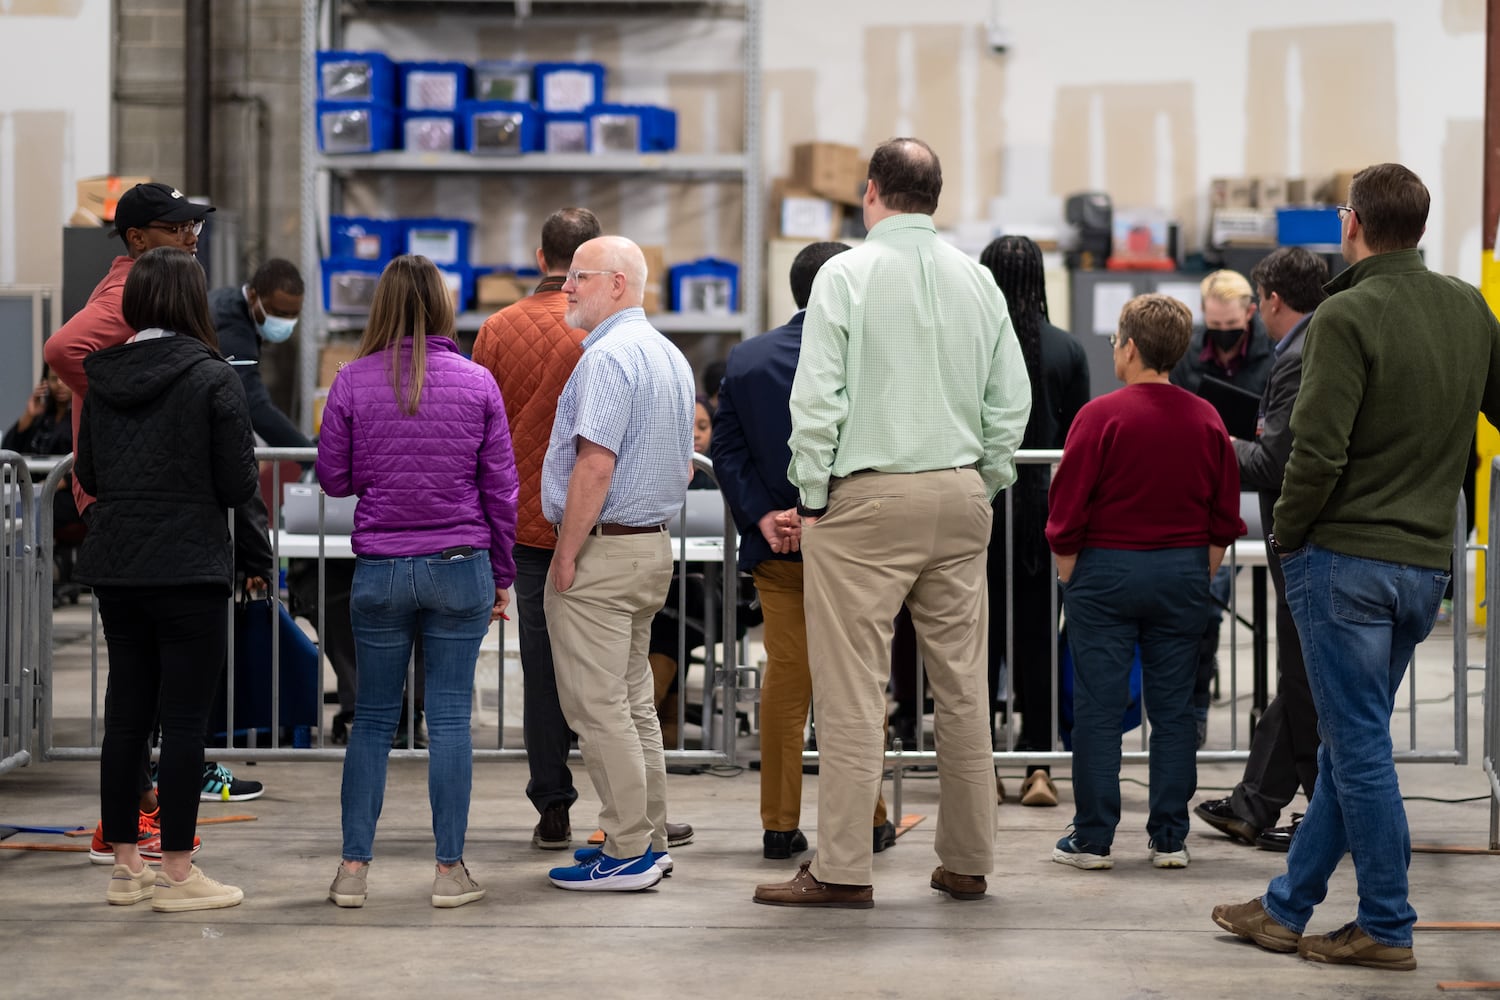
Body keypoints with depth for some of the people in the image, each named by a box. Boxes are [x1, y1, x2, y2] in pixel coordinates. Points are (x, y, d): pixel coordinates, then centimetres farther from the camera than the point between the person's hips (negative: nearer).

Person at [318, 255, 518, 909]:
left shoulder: (354, 381, -3)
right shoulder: (477, 383, -2)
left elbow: (333, 477, 3)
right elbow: (501, 488, 3)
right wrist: (502, 575, 12)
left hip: (379, 570, 0)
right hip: (460, 567, 0)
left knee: (372, 720, 9)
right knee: (450, 718, 4)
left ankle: (353, 868, 10)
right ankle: (450, 870, 7)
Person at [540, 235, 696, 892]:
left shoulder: (608, 357, -17)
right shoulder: (670, 357, 15)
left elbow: (595, 464, -23)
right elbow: (684, 463, 21)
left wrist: (566, 555, -18)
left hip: (600, 549, -10)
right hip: (653, 547, 10)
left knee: (597, 706, -6)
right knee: (634, 700, 15)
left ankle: (628, 855, -5)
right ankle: (648, 838, 20)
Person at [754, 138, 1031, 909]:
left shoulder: (847, 274, -5)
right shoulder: (977, 280, 9)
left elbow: (817, 398, -10)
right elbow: (1011, 401, 10)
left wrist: (811, 497, -2)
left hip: (866, 497, -5)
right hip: (960, 497, 5)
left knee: (852, 689, -4)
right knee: (962, 684, 9)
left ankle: (843, 868, -4)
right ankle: (967, 860, 15)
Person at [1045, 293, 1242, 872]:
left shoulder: (1102, 416, -11)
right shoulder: (1206, 421, 2)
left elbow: (1067, 511, -9)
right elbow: (1225, 517, 8)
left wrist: (1069, 579, 4)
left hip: (1108, 566, -4)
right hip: (1183, 572, 4)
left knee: (1098, 708, 1)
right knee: (1173, 708, 7)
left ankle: (1093, 839, 4)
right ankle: (1170, 838, 9)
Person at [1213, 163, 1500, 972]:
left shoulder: (1346, 317, -15)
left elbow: (1318, 450, -20)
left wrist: (1287, 537, -6)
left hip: (1346, 557, -7)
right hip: (1427, 563, 7)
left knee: (1359, 746, 1)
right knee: (1350, 743, 14)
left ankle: (1387, 928, 6)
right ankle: (1286, 907, 23)